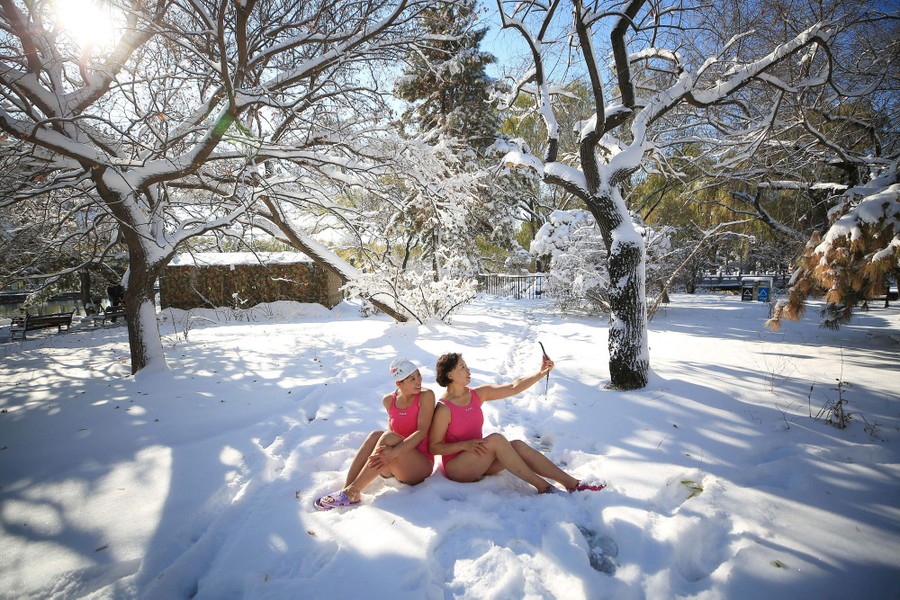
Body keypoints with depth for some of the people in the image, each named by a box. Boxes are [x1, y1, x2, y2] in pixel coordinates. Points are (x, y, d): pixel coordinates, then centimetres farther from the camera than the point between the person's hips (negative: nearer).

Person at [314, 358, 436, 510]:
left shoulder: (426, 396, -12)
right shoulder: (389, 400, 2)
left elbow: (422, 432, -20)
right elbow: (392, 431, 9)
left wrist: (393, 452, -33)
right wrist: (386, 452, -14)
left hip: (422, 464, -4)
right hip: (394, 467, 4)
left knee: (388, 439, -32)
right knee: (375, 436, -26)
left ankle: (352, 492, -27)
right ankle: (346, 488, -27)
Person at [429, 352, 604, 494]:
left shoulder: (477, 394, 1)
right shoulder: (444, 408, -18)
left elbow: (513, 388, -2)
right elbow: (433, 447, -14)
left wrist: (541, 373, -11)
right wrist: (464, 445, -25)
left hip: (480, 462, 6)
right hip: (456, 468, -6)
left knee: (517, 445, -18)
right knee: (496, 439, -29)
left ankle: (573, 484, -17)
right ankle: (541, 486, -19)